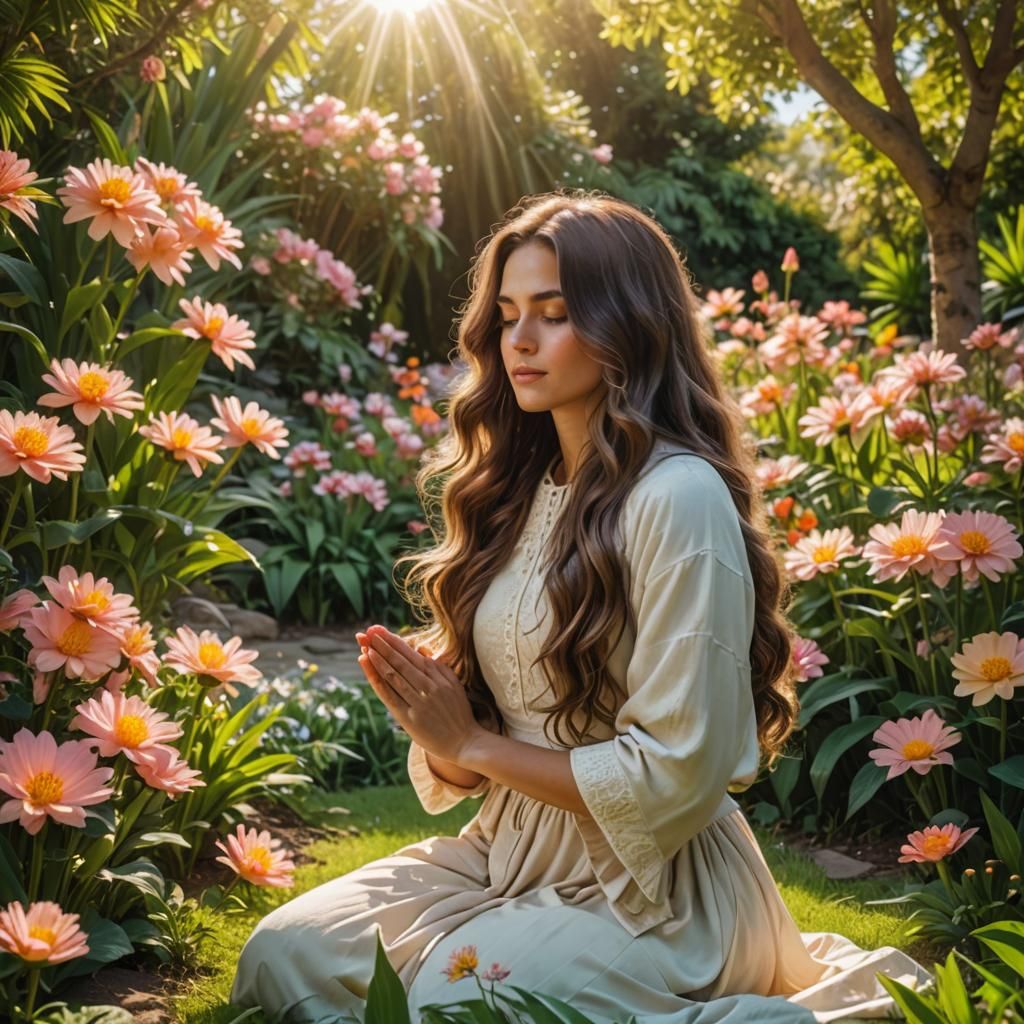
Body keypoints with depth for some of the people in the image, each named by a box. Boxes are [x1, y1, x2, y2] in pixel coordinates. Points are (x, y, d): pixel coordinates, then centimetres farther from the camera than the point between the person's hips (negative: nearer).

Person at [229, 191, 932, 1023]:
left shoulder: (678, 496, -18)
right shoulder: (520, 488, 6)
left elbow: (678, 776, -21)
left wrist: (474, 745, -13)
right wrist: (437, 725, -11)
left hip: (650, 890, -7)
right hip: (508, 850, 8)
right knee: (281, 956, -6)